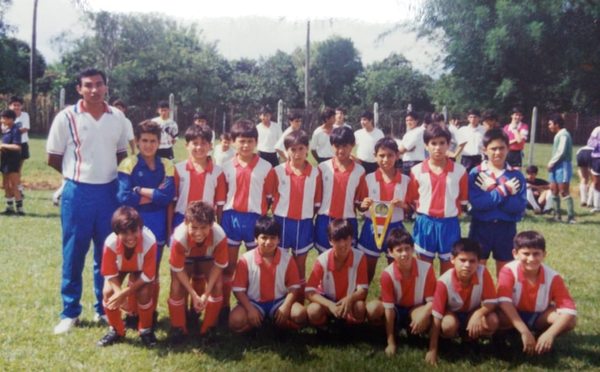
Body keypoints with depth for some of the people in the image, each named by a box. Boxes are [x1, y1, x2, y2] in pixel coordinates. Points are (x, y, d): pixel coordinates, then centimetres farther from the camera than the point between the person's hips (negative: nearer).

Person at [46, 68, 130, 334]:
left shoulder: (117, 117, 3)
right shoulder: (66, 117, -7)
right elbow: (53, 159, 0)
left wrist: (104, 172, 4)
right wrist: (79, 174, 6)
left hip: (109, 192, 3)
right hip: (77, 193, -3)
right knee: (73, 254, 5)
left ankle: (104, 308, 25)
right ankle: (70, 312, 17)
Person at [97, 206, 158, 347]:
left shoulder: (149, 242, -42)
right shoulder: (110, 243, -39)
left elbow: (148, 276, -30)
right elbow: (110, 274, -23)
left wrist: (125, 292, -36)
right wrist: (119, 292, -40)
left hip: (141, 269, -1)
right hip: (119, 267, 2)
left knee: (144, 293, -25)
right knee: (108, 293, -19)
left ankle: (146, 330, 2)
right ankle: (116, 330, 6)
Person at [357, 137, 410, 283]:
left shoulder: (406, 180, -4)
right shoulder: (368, 179, -4)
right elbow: (360, 207, 3)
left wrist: (403, 205, -17)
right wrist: (364, 205, -20)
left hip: (394, 229, 0)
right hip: (372, 229, 0)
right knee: (367, 271, 10)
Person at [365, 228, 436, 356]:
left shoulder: (426, 268, -21)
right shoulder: (387, 274, -22)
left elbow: (431, 301, -14)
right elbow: (388, 308, -20)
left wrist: (423, 315, -37)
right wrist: (391, 343, -20)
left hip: (417, 310, 0)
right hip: (396, 311, 0)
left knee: (425, 319, -36)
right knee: (372, 308, -30)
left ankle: (411, 331, 0)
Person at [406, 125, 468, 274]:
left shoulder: (460, 171, -4)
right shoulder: (417, 171, -4)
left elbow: (463, 199, 6)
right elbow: (411, 199, 4)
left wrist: (451, 211, 0)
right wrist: (423, 211, -2)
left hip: (449, 224, 0)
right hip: (425, 223, 0)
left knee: (447, 264, 11)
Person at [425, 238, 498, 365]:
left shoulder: (483, 273, -26)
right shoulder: (444, 282, -30)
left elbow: (491, 302, -18)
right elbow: (436, 317, -27)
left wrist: (478, 315, -41)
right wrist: (432, 350, -29)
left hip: (474, 313, 2)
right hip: (452, 314, -2)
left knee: (492, 321, -28)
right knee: (448, 325, -35)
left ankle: (472, 338, 3)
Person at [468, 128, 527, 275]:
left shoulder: (516, 175, -1)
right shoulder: (476, 173, -5)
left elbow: (519, 206, -12)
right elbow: (477, 202, -18)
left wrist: (491, 191, -16)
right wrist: (503, 191, -19)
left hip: (506, 229, 1)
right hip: (481, 227, -1)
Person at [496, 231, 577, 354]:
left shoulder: (553, 277, -19)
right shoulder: (509, 271, -24)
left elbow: (569, 310, -26)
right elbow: (504, 302, -35)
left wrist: (550, 334, -41)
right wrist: (524, 332, -44)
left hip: (539, 318, 2)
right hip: (514, 316, -2)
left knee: (570, 319, -27)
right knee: (496, 316, -37)